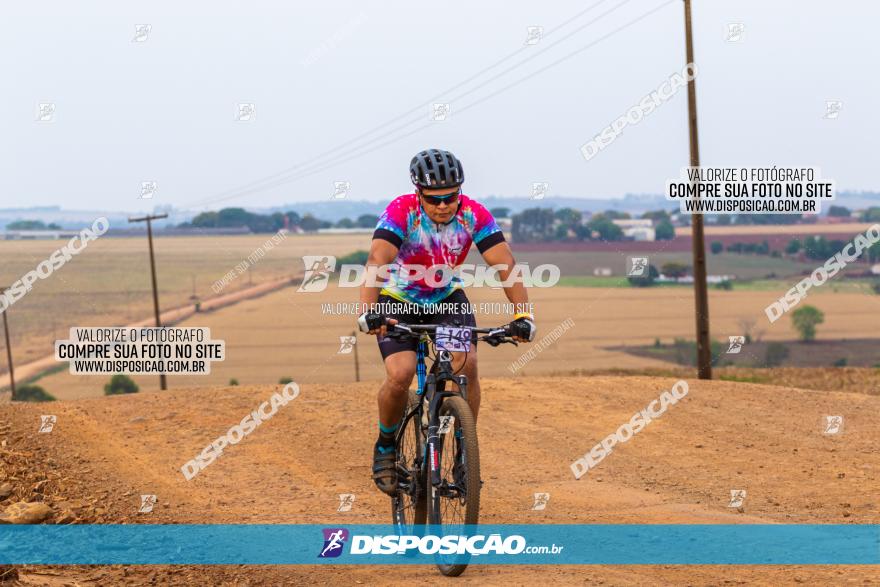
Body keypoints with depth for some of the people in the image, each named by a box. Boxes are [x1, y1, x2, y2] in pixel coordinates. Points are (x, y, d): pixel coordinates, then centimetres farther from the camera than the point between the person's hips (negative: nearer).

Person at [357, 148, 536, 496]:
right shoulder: (400, 212, -28)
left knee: (466, 364, -22)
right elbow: (376, 261, -41)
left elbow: (506, 265, -25)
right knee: (400, 375, -23)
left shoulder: (474, 215, -21)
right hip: (399, 300, -2)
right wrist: (368, 312, -57)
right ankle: (386, 446, 4)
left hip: (447, 298, 2)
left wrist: (523, 314, -39)